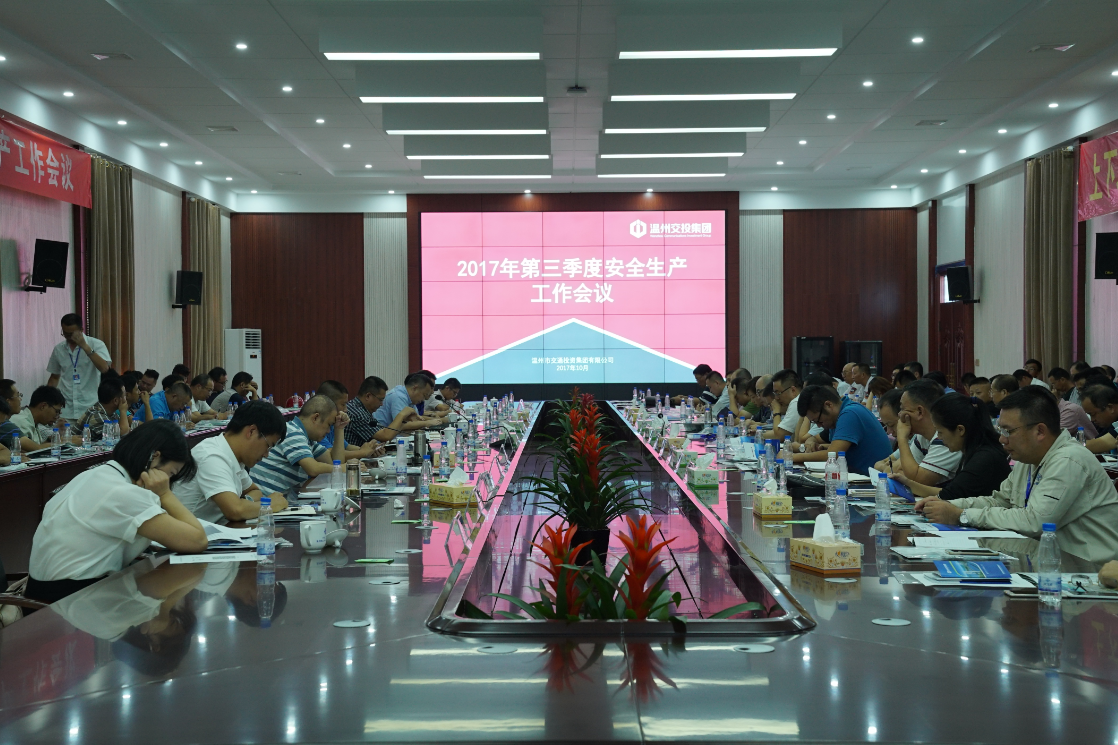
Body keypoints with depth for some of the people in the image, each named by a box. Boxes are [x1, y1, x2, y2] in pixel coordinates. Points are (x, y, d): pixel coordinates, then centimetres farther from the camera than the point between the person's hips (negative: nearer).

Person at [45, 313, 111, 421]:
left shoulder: (96, 344, -2)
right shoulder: (59, 349, 10)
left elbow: (104, 369, -17)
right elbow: (54, 377, 20)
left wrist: (85, 347, -20)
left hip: (90, 408, -3)